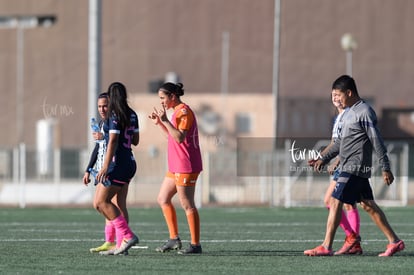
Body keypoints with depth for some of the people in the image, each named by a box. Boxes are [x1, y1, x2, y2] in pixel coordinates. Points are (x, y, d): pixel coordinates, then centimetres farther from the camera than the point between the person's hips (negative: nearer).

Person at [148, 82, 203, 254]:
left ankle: (196, 245, -4)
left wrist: (165, 121, -25)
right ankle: (174, 239, 16)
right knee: (163, 199, 13)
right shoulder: (177, 112, 16)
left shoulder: (183, 111, -14)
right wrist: (159, 123, 16)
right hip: (176, 166, 11)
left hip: (186, 166, -11)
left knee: (187, 205, -7)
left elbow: (180, 138, -24)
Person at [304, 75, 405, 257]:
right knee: (368, 205, 9)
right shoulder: (348, 112, 16)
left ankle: (326, 247, -8)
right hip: (347, 167, 9)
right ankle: (394, 242, 12)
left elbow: (376, 141, -15)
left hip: (355, 168, -9)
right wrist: (323, 159, 16)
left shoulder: (364, 112, -12)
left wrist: (385, 168, -16)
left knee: (335, 203, -10)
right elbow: (340, 141, 24)